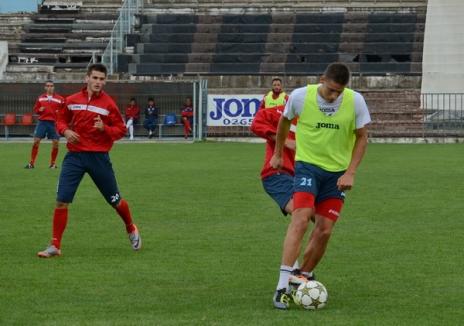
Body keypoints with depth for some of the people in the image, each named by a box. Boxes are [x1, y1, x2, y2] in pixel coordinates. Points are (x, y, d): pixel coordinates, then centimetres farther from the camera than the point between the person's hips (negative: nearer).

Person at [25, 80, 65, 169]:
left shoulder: (59, 99, 1)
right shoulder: (40, 98, 9)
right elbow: (35, 109, 14)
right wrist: (39, 110, -6)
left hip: (54, 122, -1)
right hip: (42, 122, 1)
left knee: (55, 143, -3)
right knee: (36, 141, -6)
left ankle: (52, 163, 13)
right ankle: (31, 163, 1)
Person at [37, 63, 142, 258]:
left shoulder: (108, 103, -4)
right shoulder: (72, 101, 2)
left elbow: (121, 130, -1)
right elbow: (61, 120, 17)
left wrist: (104, 128, -20)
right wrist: (65, 131, -5)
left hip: (99, 157, -1)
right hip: (75, 156, 1)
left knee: (115, 201, 10)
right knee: (61, 201, -8)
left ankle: (131, 230, 39)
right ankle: (55, 246, -1)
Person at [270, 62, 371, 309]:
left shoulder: (355, 101, -11)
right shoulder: (300, 96, -13)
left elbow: (361, 137, 0)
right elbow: (284, 121, 8)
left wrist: (350, 173, -8)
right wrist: (277, 154, 17)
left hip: (337, 172, 2)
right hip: (307, 166, -2)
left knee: (324, 230, -1)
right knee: (300, 220, -20)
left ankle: (302, 279, 18)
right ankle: (282, 286, -21)